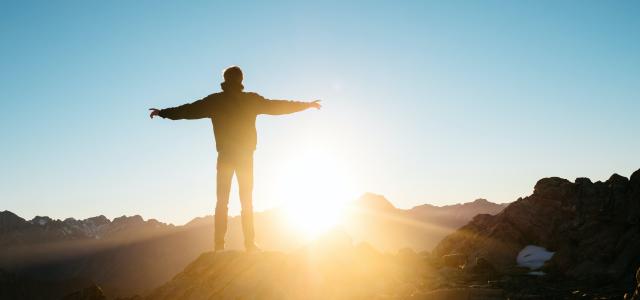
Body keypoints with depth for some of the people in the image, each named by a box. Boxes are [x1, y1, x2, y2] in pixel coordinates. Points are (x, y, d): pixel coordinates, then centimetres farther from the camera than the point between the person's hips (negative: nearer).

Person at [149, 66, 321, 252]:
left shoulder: (215, 100, -1)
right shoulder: (252, 100, 0)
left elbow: (190, 110, 2)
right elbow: (277, 106, 7)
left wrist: (163, 112, 15)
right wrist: (307, 105, 19)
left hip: (225, 156, 0)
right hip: (246, 156, 0)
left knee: (222, 200, 3)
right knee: (247, 201, 5)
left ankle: (219, 244, -5)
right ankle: (249, 243, -1)